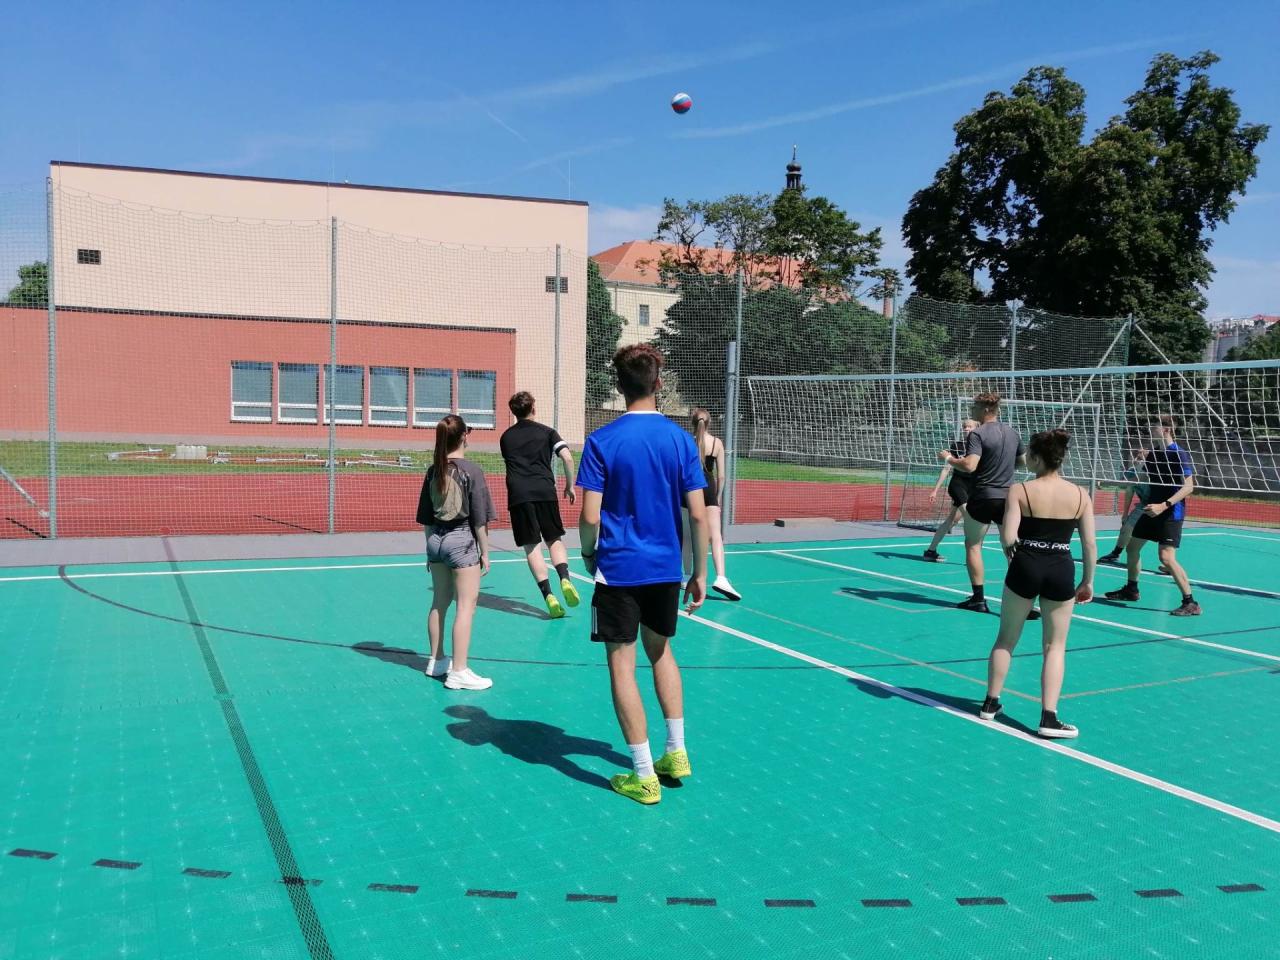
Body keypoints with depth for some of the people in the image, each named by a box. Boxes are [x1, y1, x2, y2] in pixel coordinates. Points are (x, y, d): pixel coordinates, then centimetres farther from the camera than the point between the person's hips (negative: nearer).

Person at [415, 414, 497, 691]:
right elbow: (479, 518, -11)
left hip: (436, 539, 7)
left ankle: (436, 660, 32)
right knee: (466, 606, -1)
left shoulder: (433, 470, 4)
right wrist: (485, 552, -3)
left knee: (439, 602, 18)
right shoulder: (471, 471, -12)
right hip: (462, 540, -7)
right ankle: (458, 671, -1)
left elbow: (426, 516, 10)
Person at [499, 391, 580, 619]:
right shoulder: (546, 432, 8)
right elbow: (567, 457, -4)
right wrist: (570, 486, 6)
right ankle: (565, 579, -13)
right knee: (555, 539, 12)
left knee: (532, 547, 1)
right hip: (545, 491, -1)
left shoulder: (506, 437, 16)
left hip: (518, 495, 1)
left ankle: (549, 596, -9)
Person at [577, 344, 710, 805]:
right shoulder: (680, 439, -2)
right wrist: (699, 572, 6)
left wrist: (588, 554, 7)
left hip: (618, 568, -4)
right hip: (666, 568, 4)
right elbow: (698, 514, -3)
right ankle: (676, 752, 28)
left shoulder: (602, 441, -10)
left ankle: (644, 776, 10)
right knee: (661, 650, 24)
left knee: (622, 665, 6)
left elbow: (590, 516, -13)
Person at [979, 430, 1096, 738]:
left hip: (1025, 568, -1)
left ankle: (991, 703, 27)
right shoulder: (1080, 495, 0)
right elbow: (1090, 544, 1)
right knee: (1055, 646, 12)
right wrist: (1088, 581, 11)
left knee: (1006, 638, 17)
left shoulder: (1021, 491, -9)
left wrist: (1014, 554, 7)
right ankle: (1048, 718, 6)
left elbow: (1008, 538, -15)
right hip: (1062, 572, 2)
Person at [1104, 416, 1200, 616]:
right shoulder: (1153, 453, 7)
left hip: (1171, 512, -9)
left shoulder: (1178, 454, -17)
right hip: (1152, 509, 9)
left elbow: (1189, 486, -22)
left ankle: (1190, 603, -10)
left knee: (1166, 557, -17)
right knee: (1132, 546, 15)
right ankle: (1131, 590, 32)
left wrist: (1164, 506, -29)